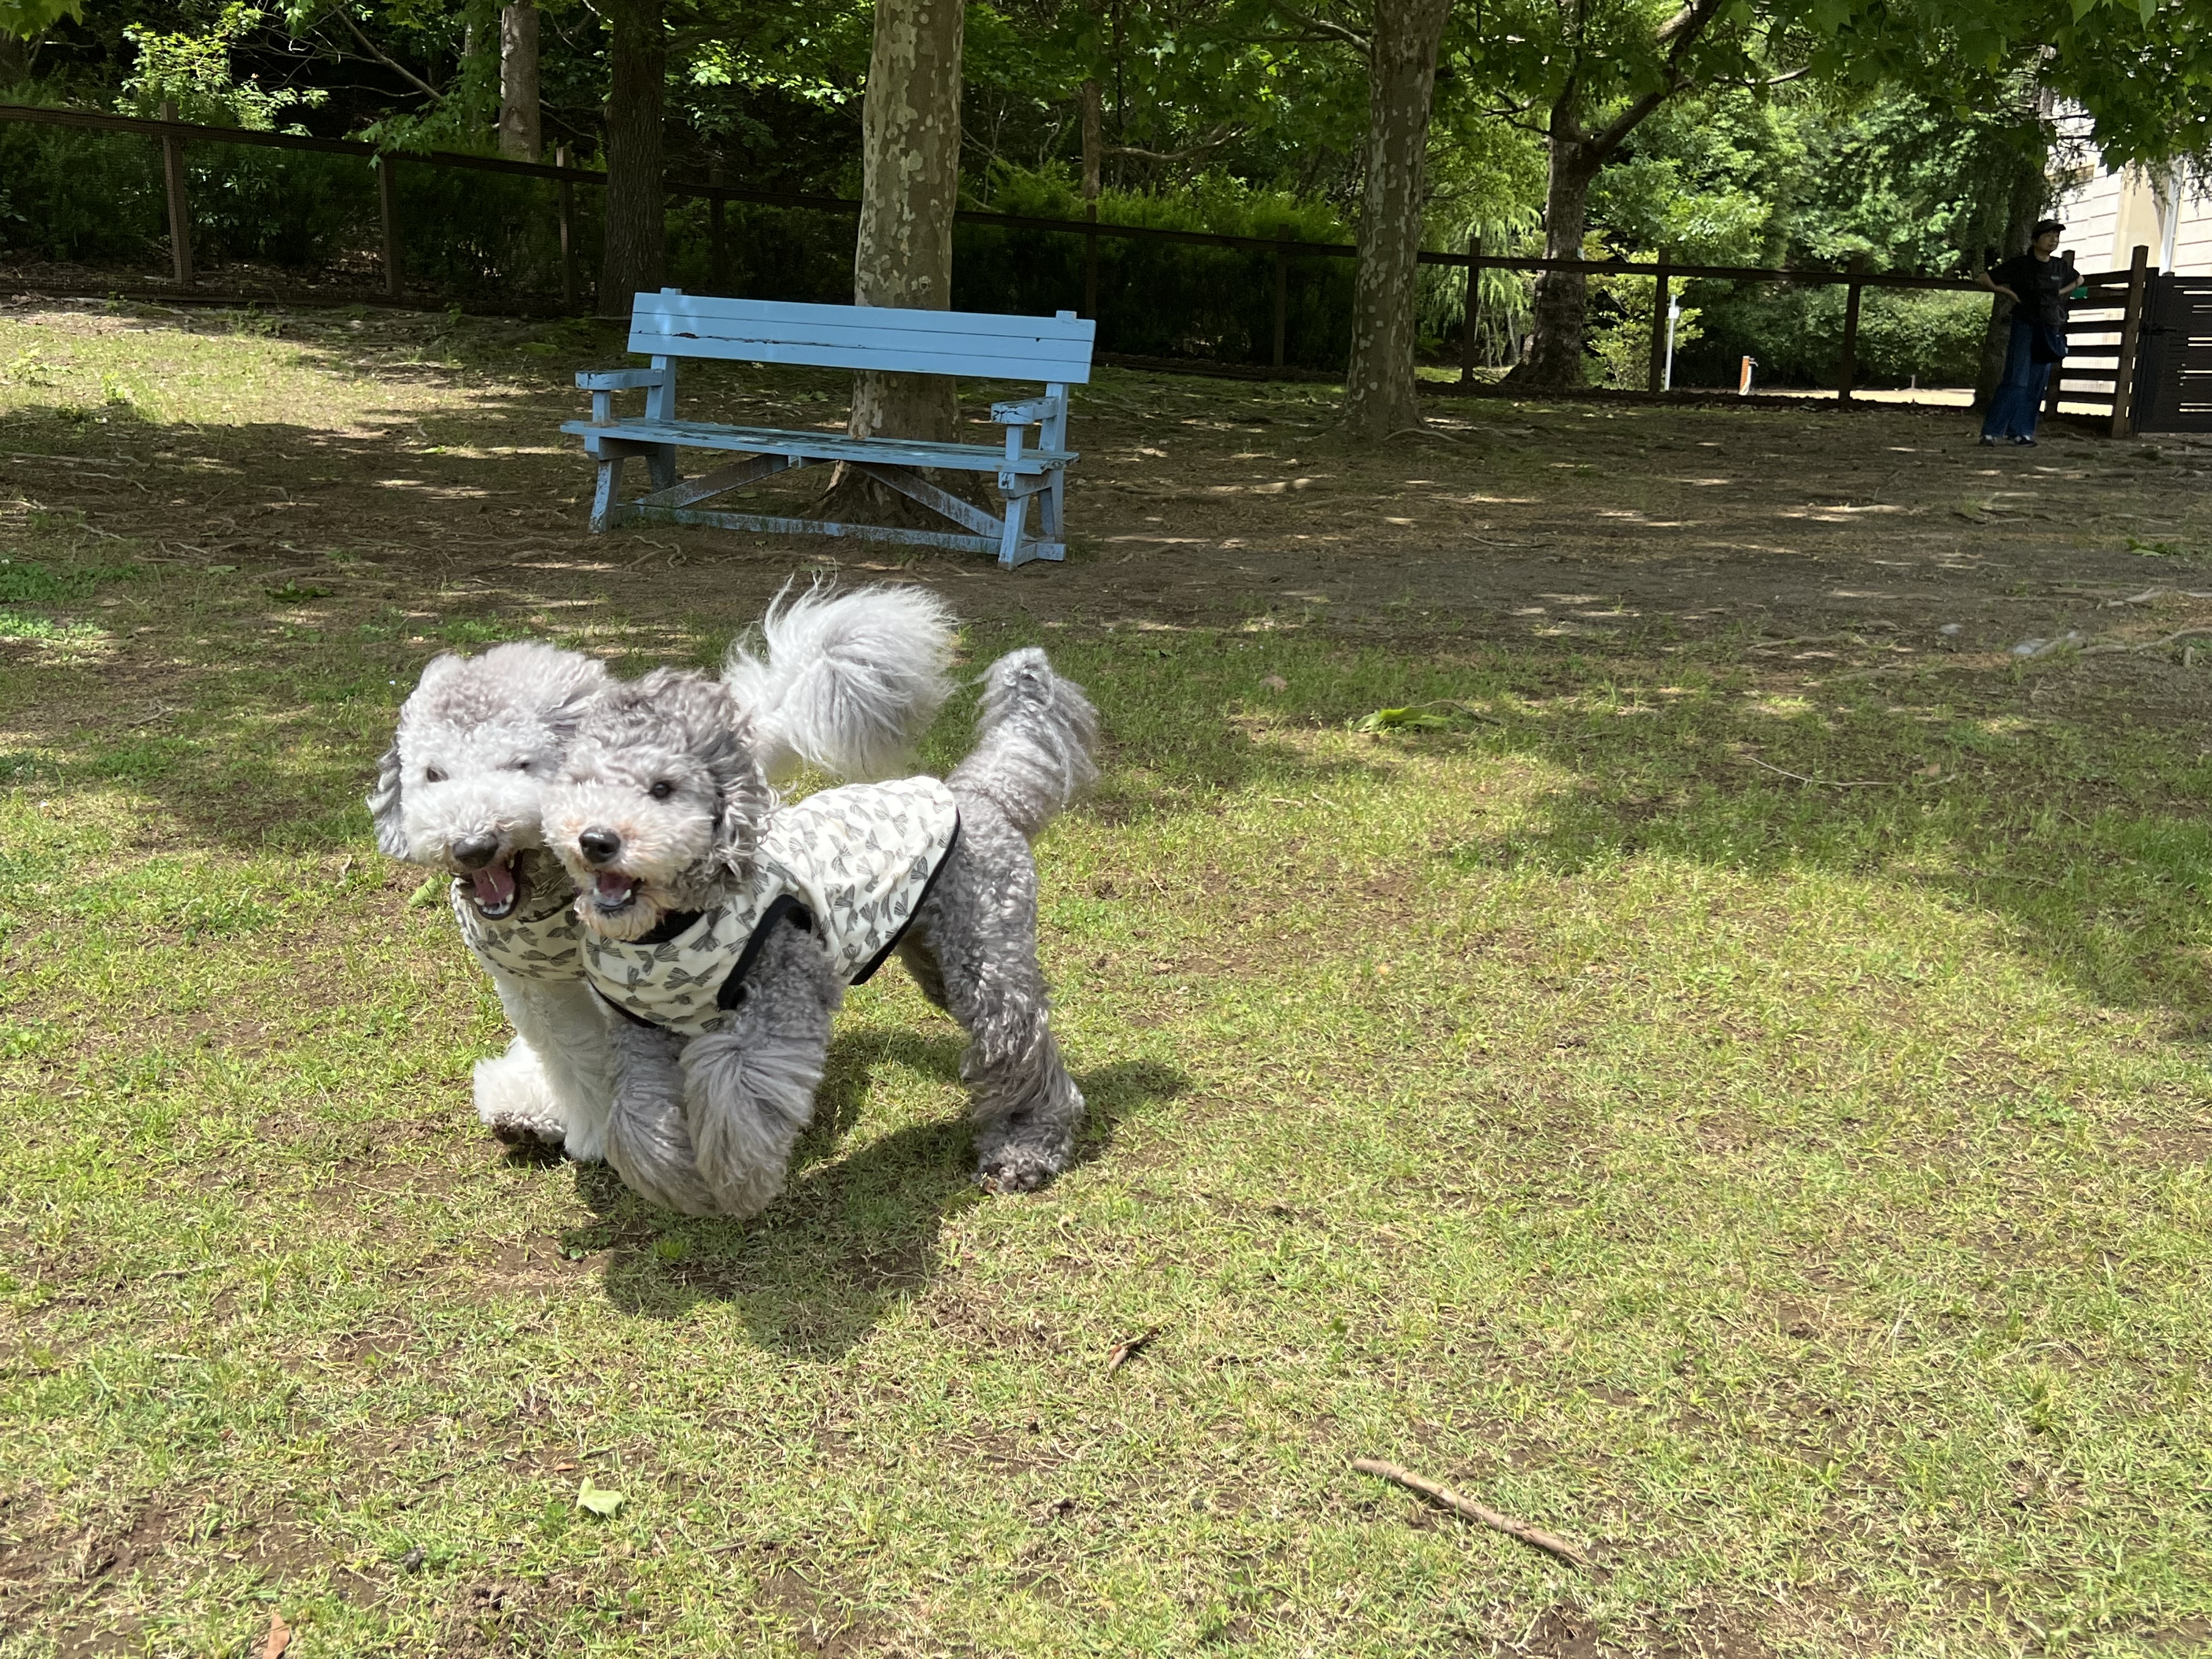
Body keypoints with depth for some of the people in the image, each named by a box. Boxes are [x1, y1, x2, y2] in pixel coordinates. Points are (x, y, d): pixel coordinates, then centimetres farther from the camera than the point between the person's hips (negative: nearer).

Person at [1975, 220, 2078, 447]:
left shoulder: (2061, 267, 10)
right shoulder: (2020, 264, -4)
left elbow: (2078, 280, 30)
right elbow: (1985, 278, -1)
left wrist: (2062, 292, 13)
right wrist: (2009, 293, -6)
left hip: (2051, 332, 5)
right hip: (2025, 328, -5)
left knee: (2036, 384, 4)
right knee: (2016, 381, -14)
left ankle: (2020, 432, 9)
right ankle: (1992, 432, -15)